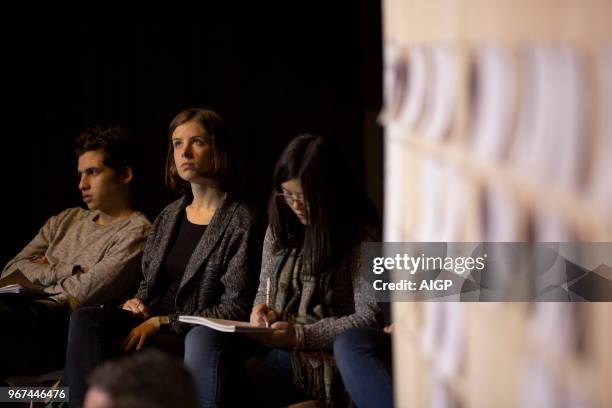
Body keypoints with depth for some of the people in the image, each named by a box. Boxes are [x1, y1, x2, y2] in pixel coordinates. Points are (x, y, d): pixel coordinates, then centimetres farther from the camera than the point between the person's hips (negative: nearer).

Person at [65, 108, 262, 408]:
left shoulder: (240, 222, -3)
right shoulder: (169, 216, 18)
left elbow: (235, 310, -9)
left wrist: (162, 322, -15)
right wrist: (137, 303, 2)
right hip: (150, 321, 6)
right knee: (84, 319, -26)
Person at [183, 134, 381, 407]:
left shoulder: (360, 235, -5)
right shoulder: (281, 226, 15)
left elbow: (368, 318, -10)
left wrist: (300, 335, -17)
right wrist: (263, 310, 1)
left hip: (322, 353, -6)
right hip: (275, 341, 6)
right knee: (201, 339, -25)